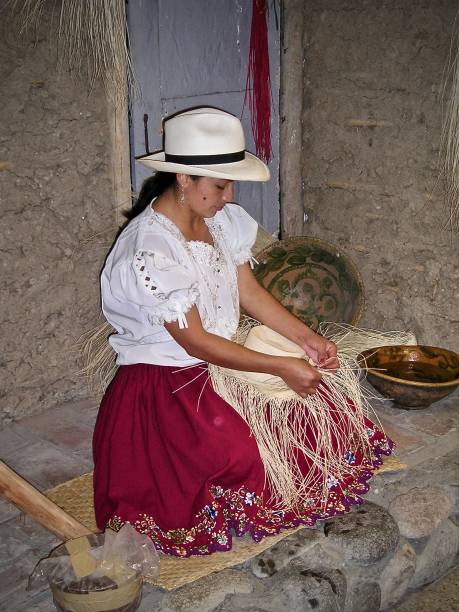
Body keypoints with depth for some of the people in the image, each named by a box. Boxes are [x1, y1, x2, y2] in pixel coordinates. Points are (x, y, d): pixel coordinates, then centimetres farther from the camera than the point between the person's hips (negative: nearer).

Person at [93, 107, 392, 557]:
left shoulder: (219, 219, 0)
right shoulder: (150, 250, -25)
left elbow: (250, 291, 5)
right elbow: (194, 340, -23)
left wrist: (305, 338, -8)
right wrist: (280, 367, -23)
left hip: (225, 360, 8)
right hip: (165, 382, -8)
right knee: (240, 456, -30)